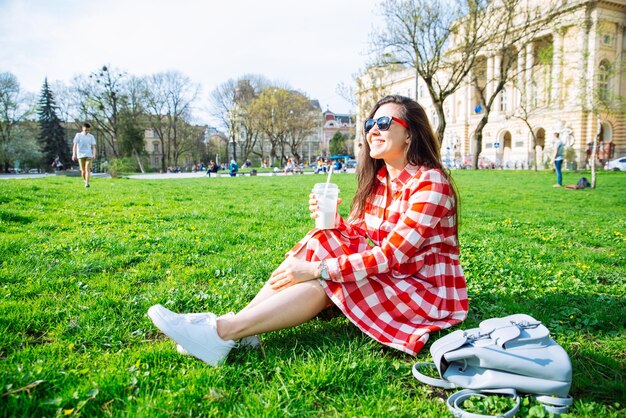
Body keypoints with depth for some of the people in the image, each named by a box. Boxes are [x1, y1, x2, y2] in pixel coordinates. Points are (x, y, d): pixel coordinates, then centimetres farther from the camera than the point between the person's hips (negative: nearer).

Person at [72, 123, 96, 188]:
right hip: (80, 155, 0)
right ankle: (84, 181, 27)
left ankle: (87, 183, -15)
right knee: (83, 170, 3)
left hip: (89, 155, 0)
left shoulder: (91, 137, 8)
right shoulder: (78, 135, 5)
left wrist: (94, 155, -7)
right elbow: (75, 145, 4)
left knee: (88, 169, -12)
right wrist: (74, 154, -4)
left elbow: (93, 147, 7)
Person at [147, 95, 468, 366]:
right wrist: (333, 222, -16)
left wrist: (319, 269, -29)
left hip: (427, 287, -6)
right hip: (387, 276, 6)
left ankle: (222, 332, -24)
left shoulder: (430, 183, -19)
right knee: (318, 243, -16)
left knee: (323, 280, -27)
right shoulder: (379, 179, 5)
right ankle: (230, 326, -22)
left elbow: (393, 255, -26)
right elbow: (360, 235, 5)